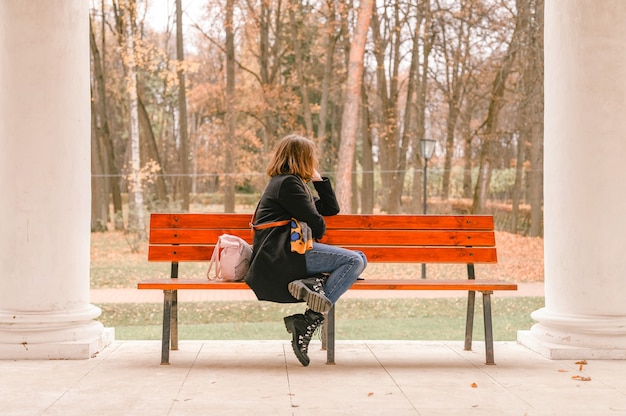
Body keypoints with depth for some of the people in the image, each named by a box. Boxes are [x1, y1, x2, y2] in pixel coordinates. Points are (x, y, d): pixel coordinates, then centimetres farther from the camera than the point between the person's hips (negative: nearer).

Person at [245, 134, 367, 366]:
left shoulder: (291, 183, 27)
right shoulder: (287, 183, -4)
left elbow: (331, 209, 28)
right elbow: (317, 225, -9)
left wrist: (318, 178, 22)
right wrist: (318, 230, 15)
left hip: (285, 257, 10)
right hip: (281, 256, -10)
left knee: (356, 261, 4)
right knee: (355, 260, -20)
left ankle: (312, 283, -20)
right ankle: (310, 320, -28)